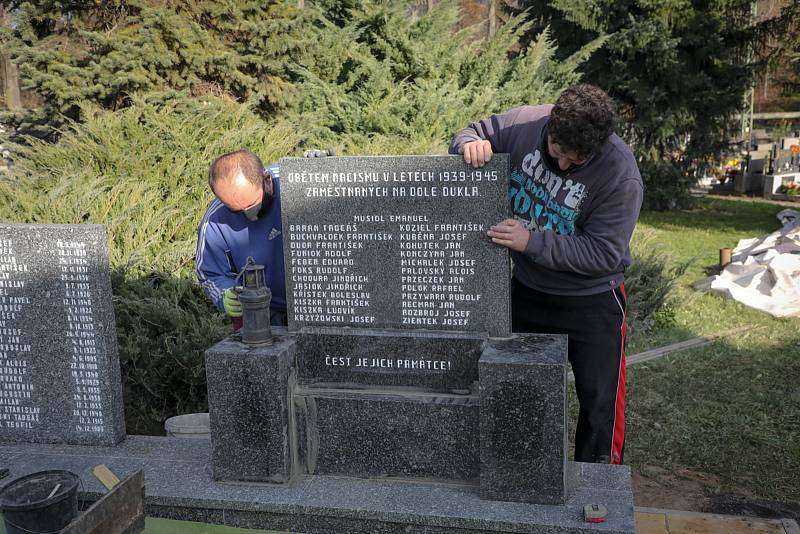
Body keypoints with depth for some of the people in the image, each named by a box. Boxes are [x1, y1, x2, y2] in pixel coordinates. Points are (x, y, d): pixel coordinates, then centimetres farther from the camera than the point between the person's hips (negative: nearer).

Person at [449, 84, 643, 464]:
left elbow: (604, 254, -26)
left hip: (591, 301, -4)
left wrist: (532, 242, -32)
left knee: (600, 401, 4)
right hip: (527, 289, 5)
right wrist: (470, 144, -24)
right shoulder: (525, 123, -16)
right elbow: (473, 134, 1)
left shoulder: (621, 175, -26)